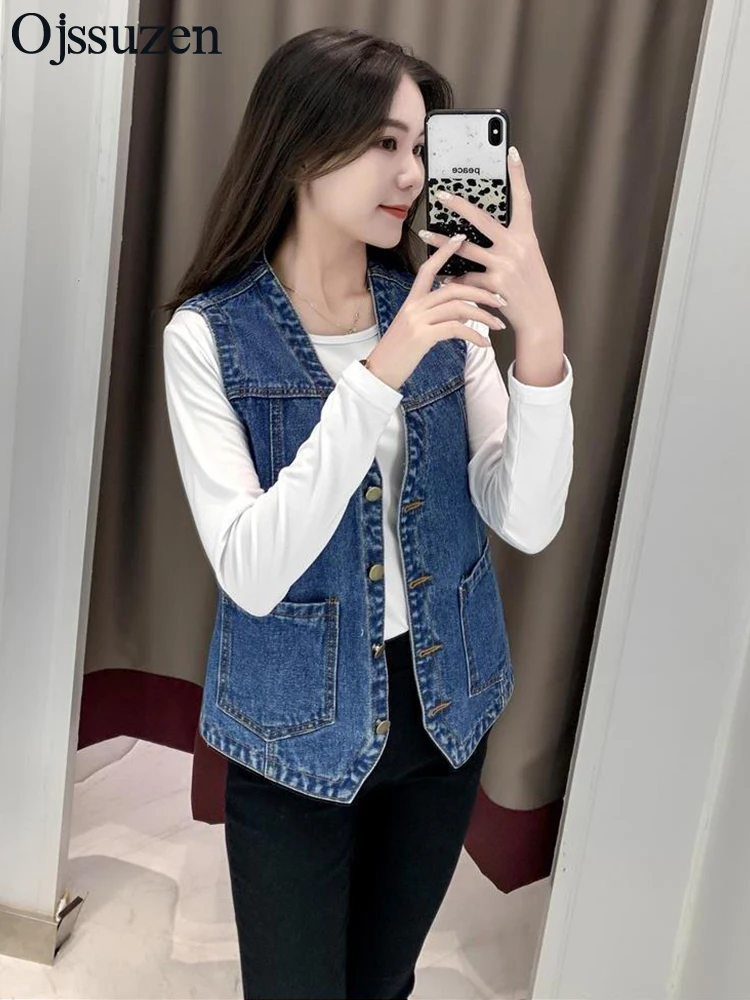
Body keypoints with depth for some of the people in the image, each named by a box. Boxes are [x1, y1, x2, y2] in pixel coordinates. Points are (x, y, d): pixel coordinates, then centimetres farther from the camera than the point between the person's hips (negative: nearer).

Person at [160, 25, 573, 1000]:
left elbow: (529, 522, -13)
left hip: (443, 709, 3)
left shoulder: (443, 313, -5)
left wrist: (541, 334, -26)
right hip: (299, 731, -3)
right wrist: (377, 375, -31)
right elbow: (251, 573, -24)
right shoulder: (211, 333, -14)